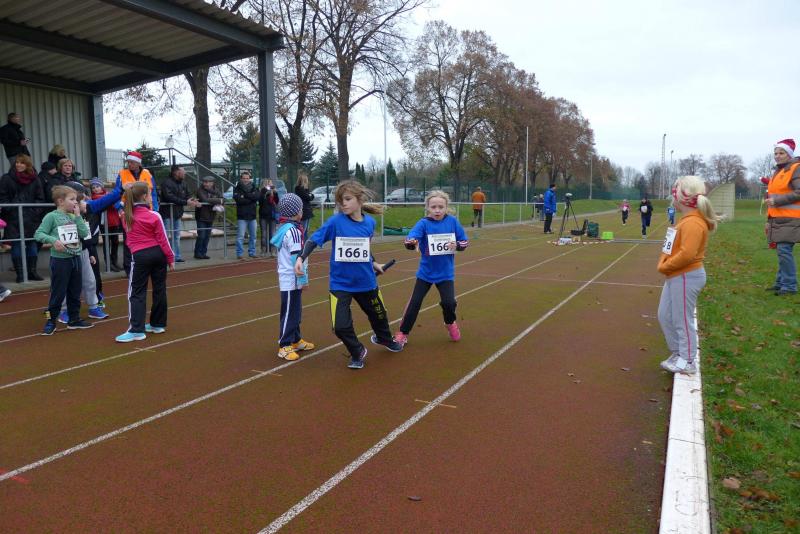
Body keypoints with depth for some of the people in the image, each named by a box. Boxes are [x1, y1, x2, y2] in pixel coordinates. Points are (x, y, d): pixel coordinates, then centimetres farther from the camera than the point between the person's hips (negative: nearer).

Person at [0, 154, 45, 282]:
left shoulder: (34, 179, 9)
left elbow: (40, 198, 9)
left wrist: (35, 211, -4)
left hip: (31, 219, 2)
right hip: (13, 219, -2)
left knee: (32, 245, 4)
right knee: (16, 246, -2)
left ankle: (32, 271, 12)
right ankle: (20, 274, 4)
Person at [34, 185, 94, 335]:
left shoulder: (73, 217, 8)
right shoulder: (52, 216, -9)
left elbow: (84, 233, -1)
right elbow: (38, 234, -12)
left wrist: (77, 215, -3)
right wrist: (53, 240, -27)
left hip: (75, 258, 6)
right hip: (60, 260, -6)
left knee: (75, 292, 13)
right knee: (58, 292, 0)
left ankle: (74, 319, 24)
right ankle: (51, 321, 13)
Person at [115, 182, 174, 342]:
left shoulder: (127, 216, 4)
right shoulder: (154, 216, -6)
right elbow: (163, 240, -5)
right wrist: (170, 258, 1)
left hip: (140, 256, 0)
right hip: (158, 254, 0)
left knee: (137, 292, 1)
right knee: (159, 289, 12)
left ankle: (136, 330, -6)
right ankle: (158, 324, 21)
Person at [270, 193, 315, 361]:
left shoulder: (284, 228, 12)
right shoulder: (293, 230, -18)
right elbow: (296, 257, -21)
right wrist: (303, 278, -17)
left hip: (289, 279, 10)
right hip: (292, 280, -10)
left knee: (295, 312, 18)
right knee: (289, 313, -2)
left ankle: (296, 340, 29)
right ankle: (284, 346, 5)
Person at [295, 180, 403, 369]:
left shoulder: (369, 222, -5)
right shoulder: (335, 221, -16)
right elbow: (314, 240, -14)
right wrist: (301, 258, -27)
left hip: (366, 281, 3)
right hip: (340, 283, -3)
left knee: (379, 314, 22)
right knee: (341, 326, -11)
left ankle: (383, 338, 57)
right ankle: (357, 352, 21)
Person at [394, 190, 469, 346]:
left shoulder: (452, 221, -7)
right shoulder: (423, 223, -14)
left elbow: (464, 242, 1)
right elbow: (409, 240, -30)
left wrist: (456, 245, -20)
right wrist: (412, 242, -53)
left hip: (446, 273, 1)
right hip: (426, 273, -1)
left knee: (449, 302, -7)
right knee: (414, 303, 1)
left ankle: (450, 323, 28)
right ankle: (403, 333, 19)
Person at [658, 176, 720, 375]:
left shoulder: (692, 223, -21)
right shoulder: (687, 220, 12)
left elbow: (687, 254, -28)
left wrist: (665, 267, -17)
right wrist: (665, 265, 5)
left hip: (686, 277, -10)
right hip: (675, 276, 10)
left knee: (683, 320, 1)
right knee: (665, 316, 17)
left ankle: (688, 362, 15)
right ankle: (678, 353, 31)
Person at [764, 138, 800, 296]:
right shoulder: (778, 171, 20)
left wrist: (777, 201, -18)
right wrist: (770, 220, 23)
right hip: (778, 220, 8)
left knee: (784, 251, -12)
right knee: (782, 251, 10)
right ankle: (781, 283, 15)